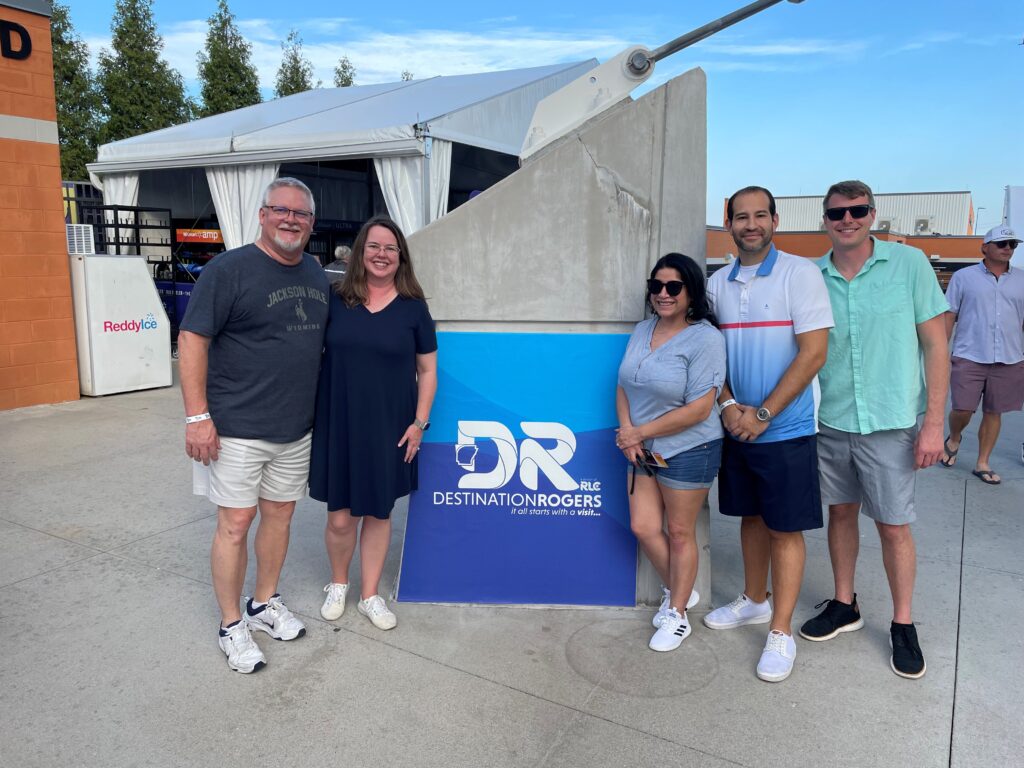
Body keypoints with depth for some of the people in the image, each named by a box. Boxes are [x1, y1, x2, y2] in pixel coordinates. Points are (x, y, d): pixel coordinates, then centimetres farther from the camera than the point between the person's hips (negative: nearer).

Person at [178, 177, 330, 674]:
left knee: (280, 515, 15)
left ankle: (265, 604, 33)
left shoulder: (316, 274, 9)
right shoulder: (230, 269, -10)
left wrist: (322, 408, 16)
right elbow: (192, 340, -13)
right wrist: (197, 416, -17)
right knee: (235, 523, 1)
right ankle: (231, 625, 19)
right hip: (236, 427, -6)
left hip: (296, 428, 6)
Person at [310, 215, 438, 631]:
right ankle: (338, 584, 34)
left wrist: (419, 421, -2)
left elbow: (427, 370, 4)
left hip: (389, 426, 0)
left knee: (379, 512, 12)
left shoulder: (413, 307, 0)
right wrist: (314, 413, 3)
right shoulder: (335, 299, 0)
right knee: (340, 517, 5)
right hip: (339, 423, 0)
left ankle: (370, 595, 30)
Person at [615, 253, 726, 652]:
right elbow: (624, 387, 9)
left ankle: (677, 614, 26)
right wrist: (627, 432, -8)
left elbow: (700, 408, -20)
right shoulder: (642, 330, 6)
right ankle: (680, 590, 33)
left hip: (688, 451, -6)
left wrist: (640, 432, -15)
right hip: (644, 451, 6)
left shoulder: (705, 338, -16)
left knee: (680, 532, 7)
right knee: (643, 526, 8)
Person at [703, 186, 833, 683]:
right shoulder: (717, 283, 6)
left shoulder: (799, 273, -9)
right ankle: (754, 600, 36)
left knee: (785, 528, 3)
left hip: (785, 429, -5)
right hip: (736, 426, 5)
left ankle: (780, 632, 16)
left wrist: (763, 414, -17)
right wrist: (728, 405, -7)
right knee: (751, 516, 17)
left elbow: (813, 352, -14)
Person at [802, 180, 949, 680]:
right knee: (841, 512, 15)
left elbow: (935, 344, -4)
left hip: (889, 423, -3)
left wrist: (933, 422, -9)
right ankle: (844, 606, 33)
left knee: (893, 526, 4)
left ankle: (903, 625, 23)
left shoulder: (909, 264, -6)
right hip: (830, 419, 3)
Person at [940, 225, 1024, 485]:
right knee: (963, 409, -3)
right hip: (969, 358, -2)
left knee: (993, 413, 7)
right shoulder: (963, 277, 2)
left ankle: (982, 464, 19)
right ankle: (954, 439, 30)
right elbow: (949, 316, 2)